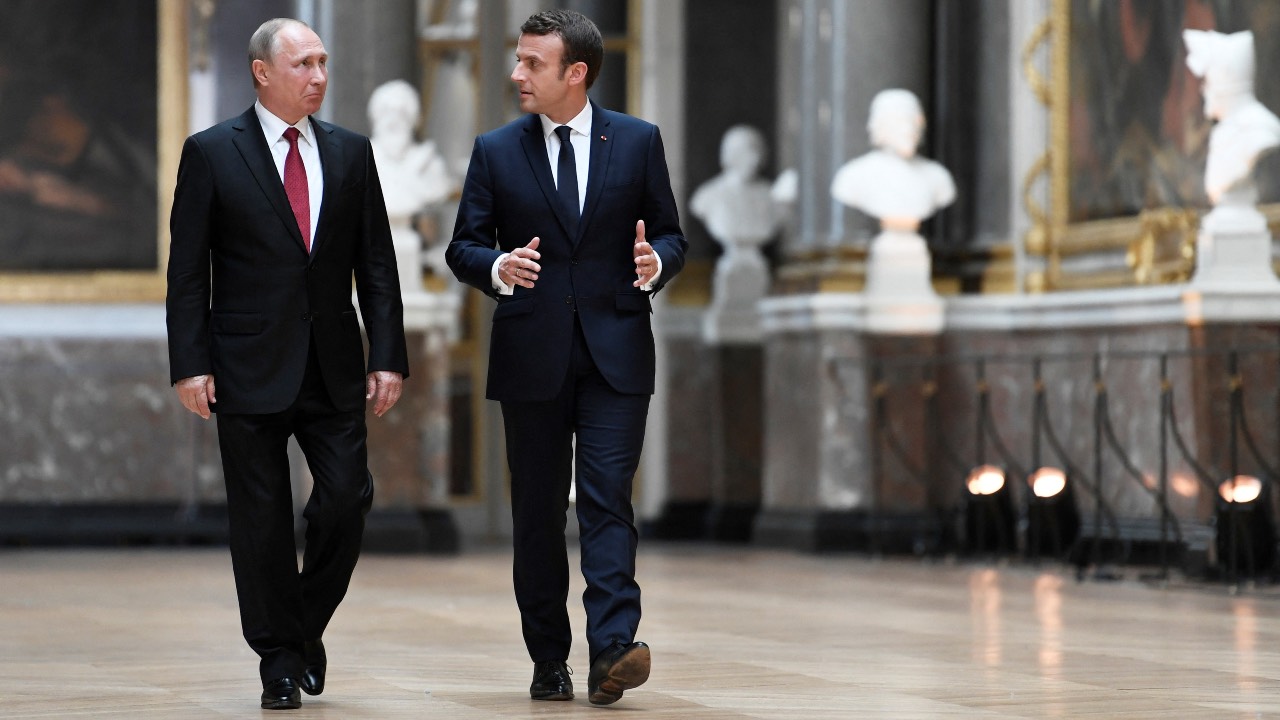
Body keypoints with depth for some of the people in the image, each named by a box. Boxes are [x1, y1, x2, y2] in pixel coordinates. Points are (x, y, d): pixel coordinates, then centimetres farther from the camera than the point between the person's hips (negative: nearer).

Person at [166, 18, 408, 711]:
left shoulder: (350, 152, 9)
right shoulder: (211, 153, -1)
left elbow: (376, 264, 9)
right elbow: (187, 270, -3)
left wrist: (388, 356, 1)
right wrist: (190, 364, -10)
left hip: (334, 366, 3)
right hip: (250, 365, -3)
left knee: (347, 497, -5)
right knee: (261, 518, 1)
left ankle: (307, 625, 18)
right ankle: (279, 659, 12)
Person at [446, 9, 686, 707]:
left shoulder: (638, 141, 5)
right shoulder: (495, 151, 5)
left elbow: (670, 234, 9)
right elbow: (463, 247, 5)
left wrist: (655, 263, -15)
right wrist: (497, 268, -17)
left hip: (615, 354, -1)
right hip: (531, 356, 2)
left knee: (608, 499, -12)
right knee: (537, 512, 5)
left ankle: (612, 650, -20)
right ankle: (549, 661, 13)